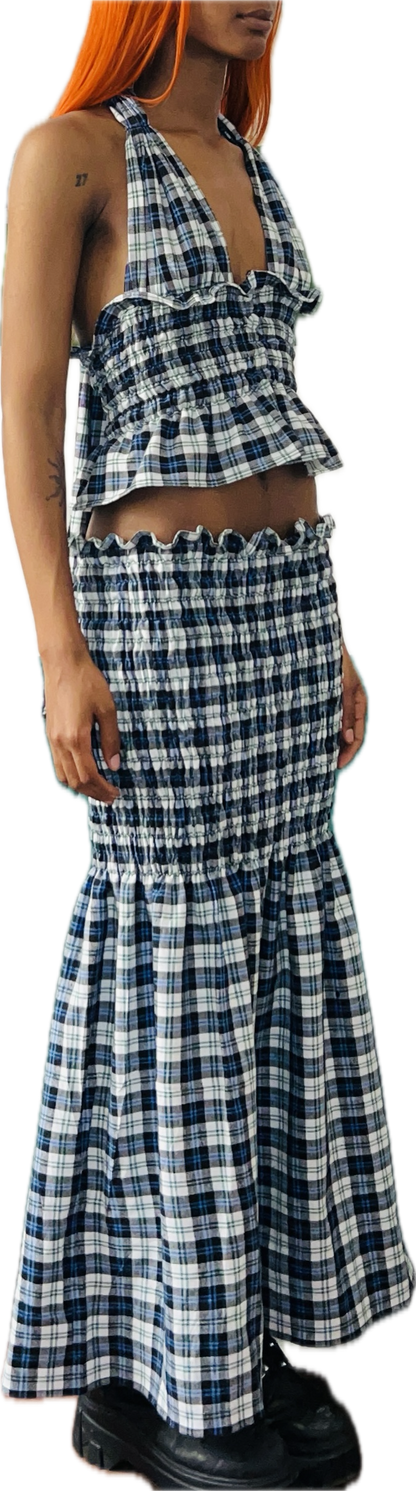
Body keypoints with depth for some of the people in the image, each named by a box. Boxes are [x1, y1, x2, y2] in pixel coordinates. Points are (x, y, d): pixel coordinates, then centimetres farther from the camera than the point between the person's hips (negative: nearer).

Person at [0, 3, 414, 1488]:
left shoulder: (254, 173, 19)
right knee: (179, 977, -3)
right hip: (156, 610, -8)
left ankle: (241, 1334, 26)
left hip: (278, 604, 8)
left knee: (278, 964, 10)